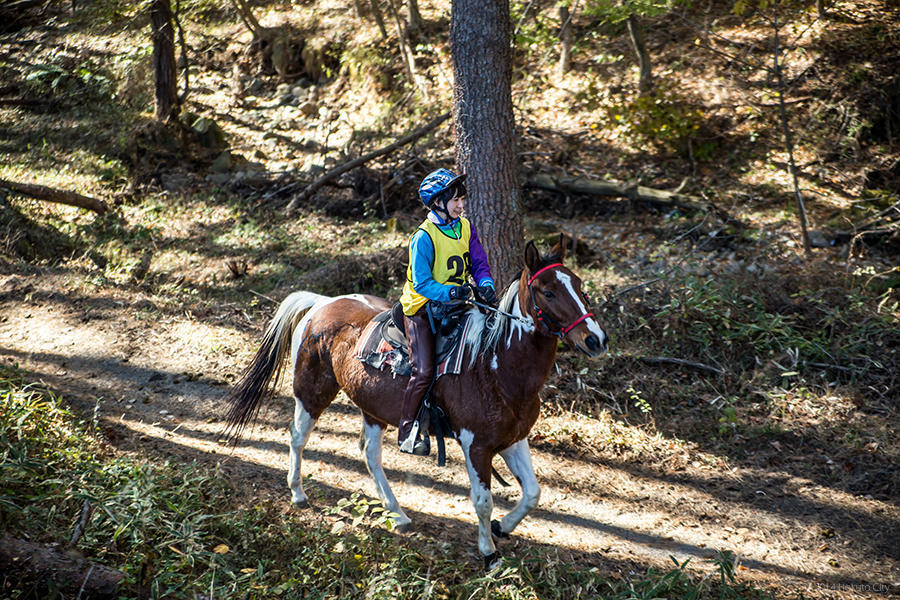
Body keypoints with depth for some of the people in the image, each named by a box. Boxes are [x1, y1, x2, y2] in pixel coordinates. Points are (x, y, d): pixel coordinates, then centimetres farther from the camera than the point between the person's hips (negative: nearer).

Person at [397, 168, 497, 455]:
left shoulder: (465, 227, 2)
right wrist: (451, 292, -35)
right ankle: (407, 432, -2)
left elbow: (479, 264, 6)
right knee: (424, 371, -15)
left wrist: (485, 285, -15)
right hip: (422, 308, -6)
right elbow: (422, 284, -20)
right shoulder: (424, 237, -18)